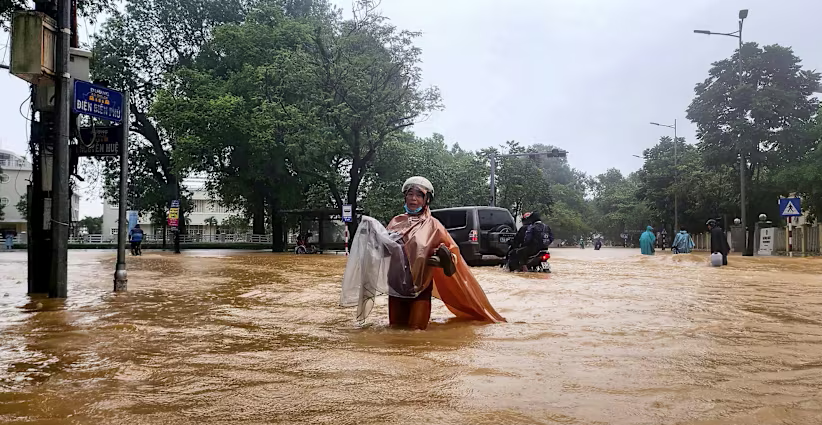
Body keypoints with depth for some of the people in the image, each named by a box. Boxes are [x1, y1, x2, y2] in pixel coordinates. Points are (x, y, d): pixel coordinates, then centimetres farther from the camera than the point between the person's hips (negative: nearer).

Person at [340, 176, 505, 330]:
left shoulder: (432, 225, -1)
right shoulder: (397, 222, 9)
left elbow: (453, 251, 0)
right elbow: (382, 246, 16)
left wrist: (444, 259, -21)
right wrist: (371, 233, -2)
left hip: (420, 285, -3)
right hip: (396, 283, 3)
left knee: (416, 328, -3)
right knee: (395, 325, 8)